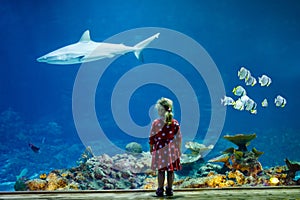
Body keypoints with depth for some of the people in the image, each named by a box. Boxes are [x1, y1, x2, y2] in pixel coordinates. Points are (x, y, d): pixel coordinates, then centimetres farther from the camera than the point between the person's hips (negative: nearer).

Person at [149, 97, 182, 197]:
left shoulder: (156, 123, -10)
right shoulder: (175, 123, -2)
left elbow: (152, 137, -3)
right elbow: (178, 138, 3)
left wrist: (151, 147, 11)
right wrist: (179, 149, 13)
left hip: (160, 149, -2)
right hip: (171, 150, 2)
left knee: (161, 171, 5)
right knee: (171, 171, 9)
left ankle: (160, 189, 9)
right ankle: (169, 189, 15)